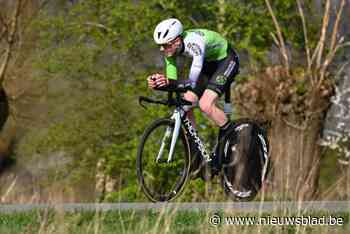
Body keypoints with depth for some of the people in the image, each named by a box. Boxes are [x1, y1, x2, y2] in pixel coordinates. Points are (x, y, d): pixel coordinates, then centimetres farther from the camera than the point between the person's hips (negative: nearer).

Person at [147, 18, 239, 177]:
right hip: (208, 63, 7)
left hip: (227, 61, -7)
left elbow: (193, 82, -44)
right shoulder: (171, 48, -16)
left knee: (205, 105, -25)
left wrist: (169, 83, -60)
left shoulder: (194, 43, -38)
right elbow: (172, 79, -15)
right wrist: (159, 83, -36)